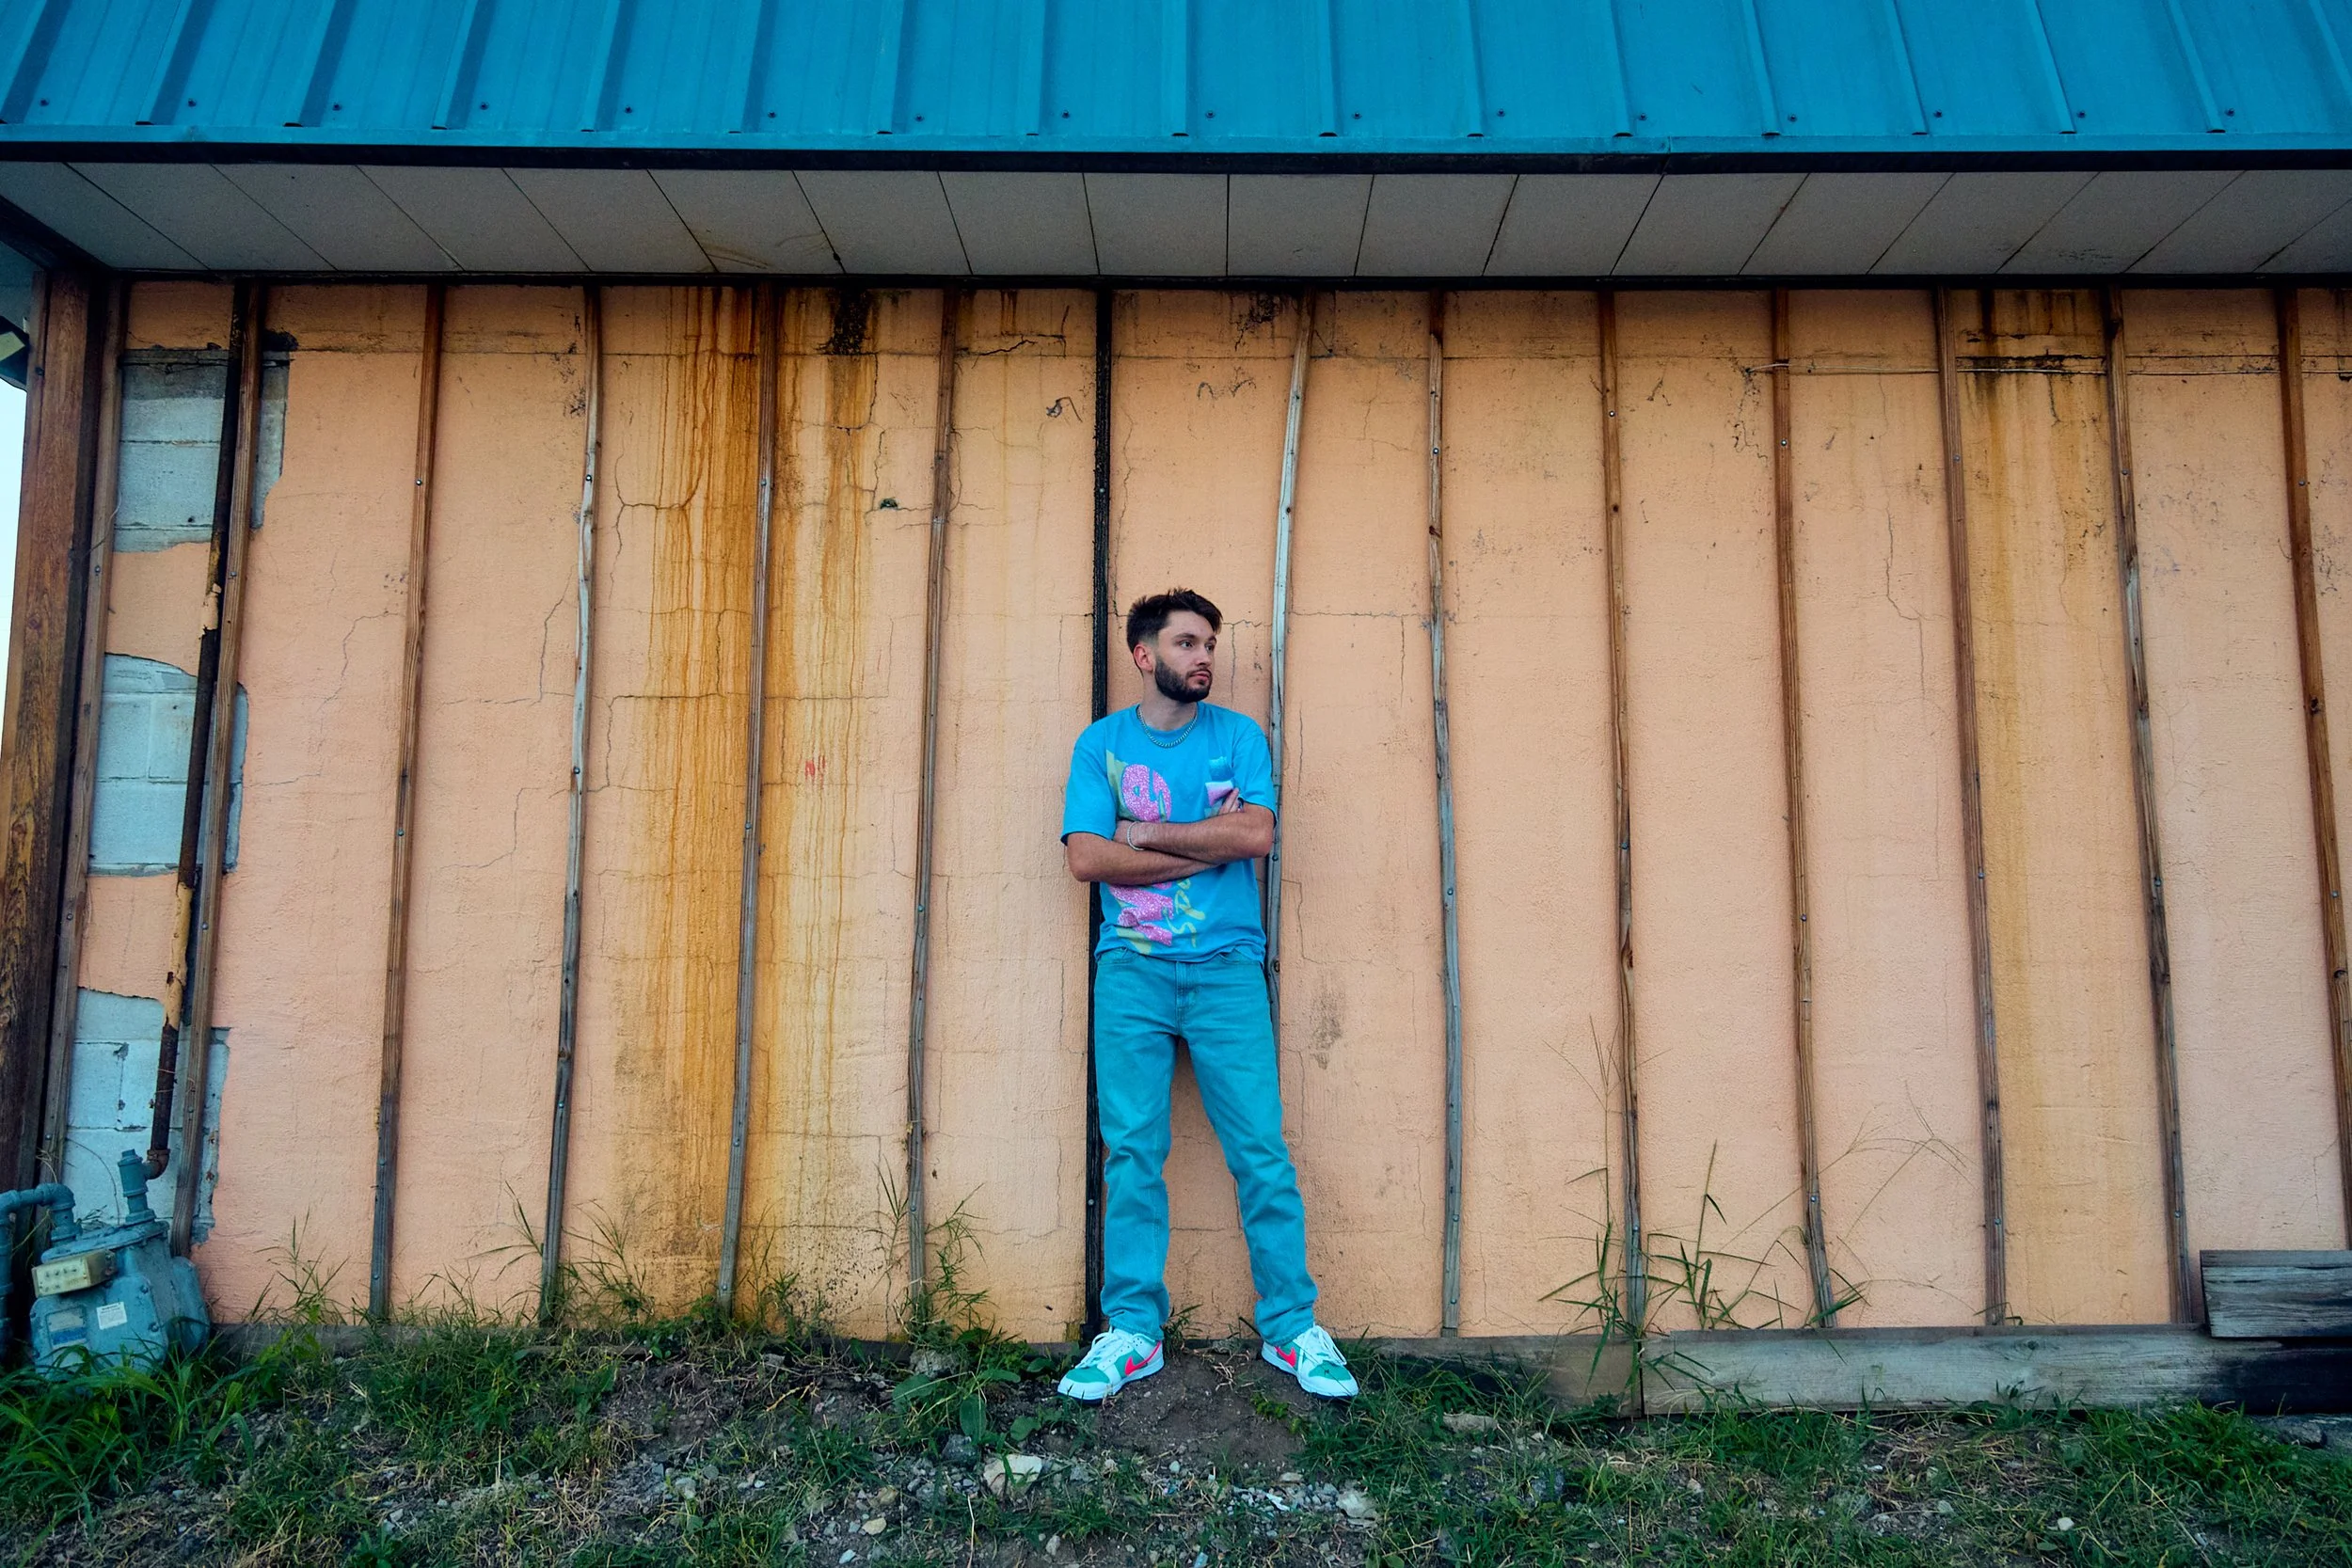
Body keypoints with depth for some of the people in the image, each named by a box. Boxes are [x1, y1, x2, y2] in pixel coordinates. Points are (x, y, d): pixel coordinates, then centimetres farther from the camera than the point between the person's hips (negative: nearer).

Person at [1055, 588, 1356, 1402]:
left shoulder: (1238, 736, 9)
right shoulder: (1101, 743, 7)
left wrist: (1146, 834, -5)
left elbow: (1256, 834, -7)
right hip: (1131, 969, 0)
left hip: (1227, 967, 0)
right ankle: (1132, 1332, 14)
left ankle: (1292, 1327, 13)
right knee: (1132, 1151, 2)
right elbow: (1087, 858, -5)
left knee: (1262, 1151, 0)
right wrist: (1207, 846, -7)